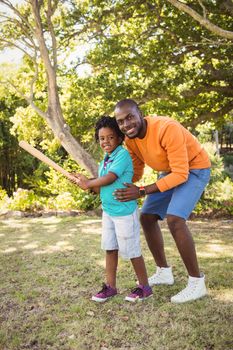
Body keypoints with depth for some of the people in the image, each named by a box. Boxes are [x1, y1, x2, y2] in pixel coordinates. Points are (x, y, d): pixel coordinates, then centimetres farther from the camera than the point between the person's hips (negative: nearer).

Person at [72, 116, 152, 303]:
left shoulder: (123, 154, -16)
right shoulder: (104, 161, 11)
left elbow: (109, 179, -23)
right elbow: (103, 189, 12)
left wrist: (89, 183, -10)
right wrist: (87, 183, -4)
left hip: (124, 212, -8)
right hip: (108, 211, 8)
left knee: (132, 251, 3)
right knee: (110, 249, 13)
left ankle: (144, 287, 20)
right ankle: (110, 286, 26)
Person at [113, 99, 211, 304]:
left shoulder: (167, 129, -34)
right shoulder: (130, 139, -10)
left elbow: (181, 174, -32)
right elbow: (135, 173, 2)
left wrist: (142, 192, -36)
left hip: (194, 169, -8)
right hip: (170, 171, 8)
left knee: (174, 219, -25)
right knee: (146, 217, 6)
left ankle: (197, 282, -11)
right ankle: (164, 272, 20)